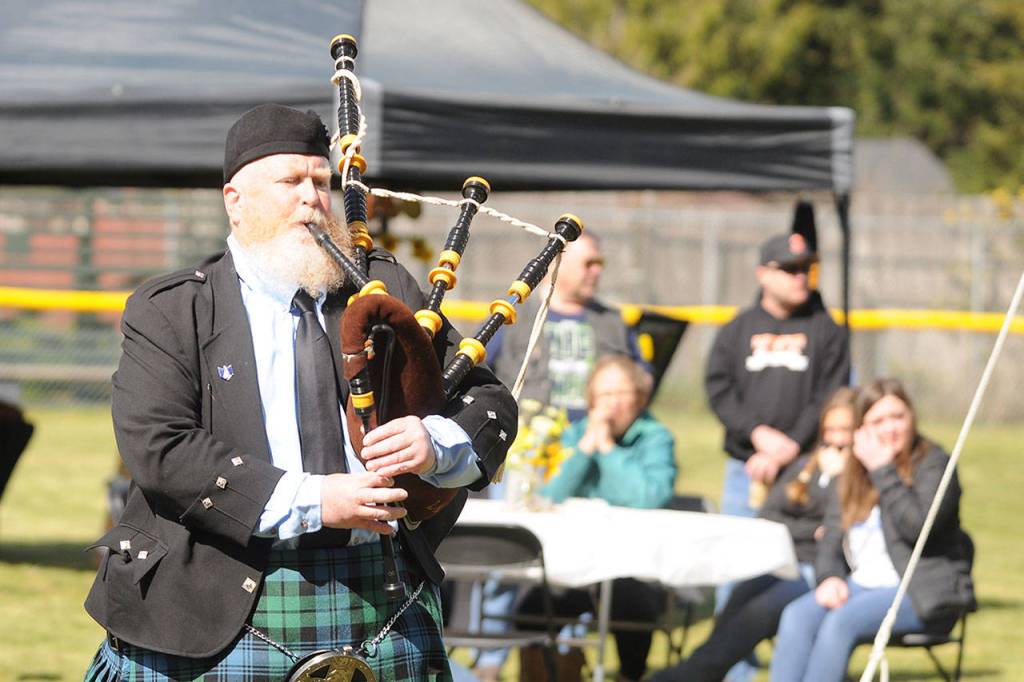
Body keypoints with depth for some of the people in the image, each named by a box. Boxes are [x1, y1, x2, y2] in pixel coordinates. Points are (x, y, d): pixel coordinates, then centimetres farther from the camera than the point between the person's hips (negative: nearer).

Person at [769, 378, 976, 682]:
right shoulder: (854, 472, 16)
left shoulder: (933, 464, -2)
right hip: (861, 585, 6)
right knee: (797, 616, -23)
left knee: (842, 620, -32)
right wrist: (830, 578, -7)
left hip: (921, 593, -6)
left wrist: (883, 470, -14)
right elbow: (831, 541, 14)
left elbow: (917, 525, -19)